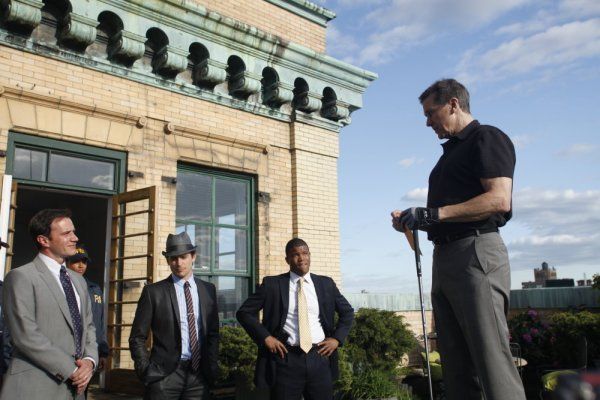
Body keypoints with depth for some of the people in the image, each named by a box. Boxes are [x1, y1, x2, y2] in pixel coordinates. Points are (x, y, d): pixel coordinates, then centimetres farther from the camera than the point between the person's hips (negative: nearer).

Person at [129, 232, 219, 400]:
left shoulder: (208, 290, 5)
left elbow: (213, 333, 11)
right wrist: (147, 371, -7)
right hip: (164, 374, -3)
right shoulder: (153, 292, -3)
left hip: (199, 373, 3)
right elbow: (137, 337, 0)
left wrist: (211, 367, 2)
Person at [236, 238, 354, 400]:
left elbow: (347, 312, 17)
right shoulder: (272, 284, -1)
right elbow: (244, 312, 1)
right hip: (286, 358, -2)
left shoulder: (326, 283, 7)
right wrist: (265, 337, -9)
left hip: (319, 357, 2)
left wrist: (337, 338, 4)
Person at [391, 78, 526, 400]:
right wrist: (414, 220, 11)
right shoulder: (451, 151, 24)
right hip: (444, 258, 10)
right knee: (456, 366, 9)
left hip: (477, 253, -9)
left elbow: (499, 200, -17)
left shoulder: (486, 138, -2)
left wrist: (433, 214, -17)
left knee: (492, 358, -11)